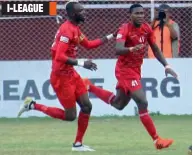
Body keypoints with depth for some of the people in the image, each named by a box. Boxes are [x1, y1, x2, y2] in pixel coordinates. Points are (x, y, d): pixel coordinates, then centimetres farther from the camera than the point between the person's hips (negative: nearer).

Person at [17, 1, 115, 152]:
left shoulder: (75, 29, 10)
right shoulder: (67, 30, -21)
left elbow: (88, 44, 24)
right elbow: (60, 57, -28)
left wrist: (110, 37, 21)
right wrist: (81, 63, -28)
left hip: (71, 74, 10)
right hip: (61, 76, -10)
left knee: (87, 106, 8)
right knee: (70, 116, -3)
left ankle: (78, 144, 16)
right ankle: (33, 105, 6)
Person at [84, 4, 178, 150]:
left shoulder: (147, 28, 1)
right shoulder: (125, 29, -21)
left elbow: (156, 49, 11)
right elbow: (118, 50, -35)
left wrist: (166, 66, 3)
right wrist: (132, 49, -54)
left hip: (135, 70, 8)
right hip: (125, 70, -8)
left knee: (118, 104, 23)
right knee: (142, 102, -16)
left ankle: (89, 86, 39)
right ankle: (157, 140, -12)